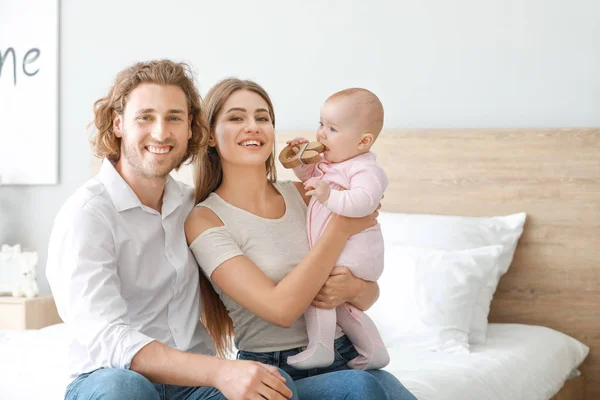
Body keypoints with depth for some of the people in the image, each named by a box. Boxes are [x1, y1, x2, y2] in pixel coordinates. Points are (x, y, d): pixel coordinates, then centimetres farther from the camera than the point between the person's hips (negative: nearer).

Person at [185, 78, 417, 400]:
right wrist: (341, 226, -14)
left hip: (345, 358, 5)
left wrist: (353, 288, -12)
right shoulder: (204, 220, -5)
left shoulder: (302, 194, 10)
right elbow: (281, 309, -17)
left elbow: (370, 294, 13)